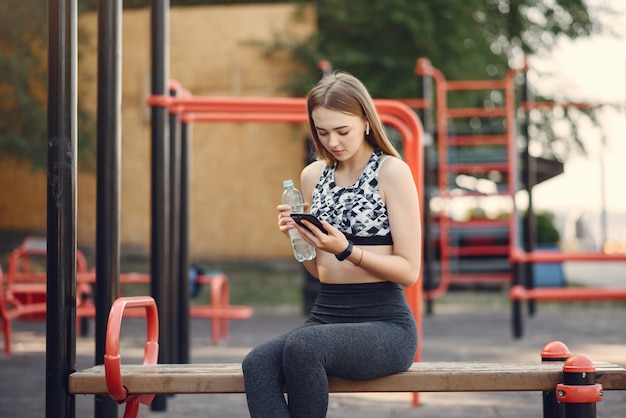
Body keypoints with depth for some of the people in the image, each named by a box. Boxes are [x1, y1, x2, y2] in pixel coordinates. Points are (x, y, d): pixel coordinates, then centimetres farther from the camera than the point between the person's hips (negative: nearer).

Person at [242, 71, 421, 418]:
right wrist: (297, 236, -1)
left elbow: (409, 271, -7)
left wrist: (346, 250, -19)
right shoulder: (313, 175, 13)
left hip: (385, 324, -5)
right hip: (325, 316, 5)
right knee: (257, 364, -27)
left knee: (301, 347, -35)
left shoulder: (391, 171, -4)